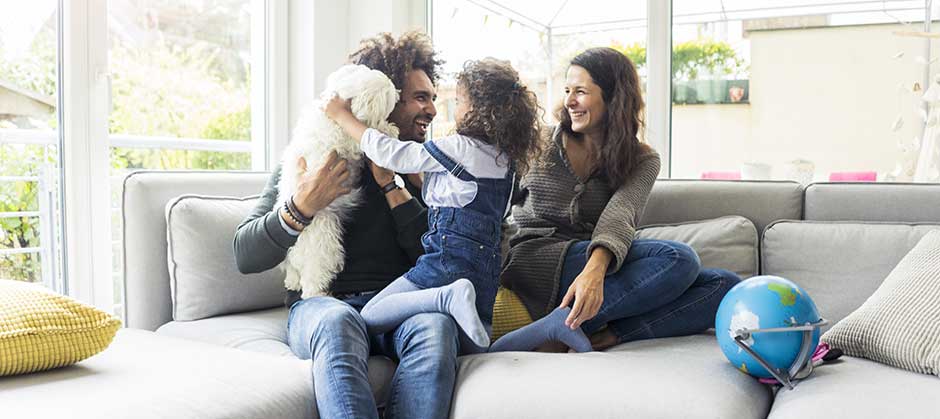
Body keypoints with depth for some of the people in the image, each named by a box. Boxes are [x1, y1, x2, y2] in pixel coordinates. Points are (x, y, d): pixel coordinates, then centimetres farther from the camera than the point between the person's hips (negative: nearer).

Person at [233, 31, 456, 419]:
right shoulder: (308, 157, 8)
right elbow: (245, 256, 2)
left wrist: (391, 184, -4)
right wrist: (300, 208, -17)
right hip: (321, 304, -1)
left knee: (436, 325, -32)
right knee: (336, 322, -37)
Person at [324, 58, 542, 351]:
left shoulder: (459, 148, -9)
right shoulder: (505, 159, 14)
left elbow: (390, 153, -5)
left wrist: (342, 116, 6)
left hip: (450, 258, -8)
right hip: (486, 269, 8)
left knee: (369, 318, -6)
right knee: (478, 348, 11)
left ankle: (450, 297, -23)